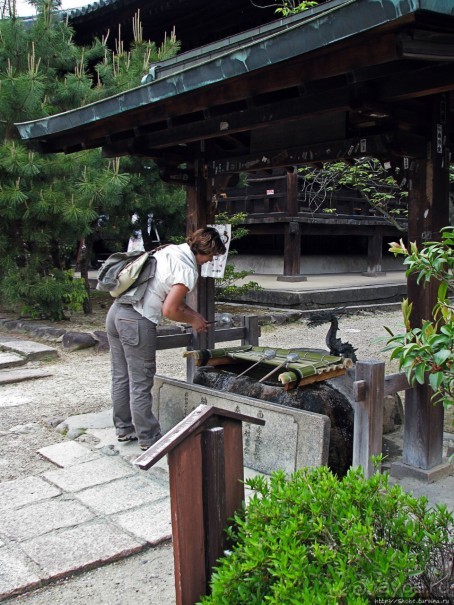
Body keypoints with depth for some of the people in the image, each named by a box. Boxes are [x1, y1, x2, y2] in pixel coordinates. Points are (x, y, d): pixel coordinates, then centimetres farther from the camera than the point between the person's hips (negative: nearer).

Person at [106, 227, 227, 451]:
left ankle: (124, 428, 32)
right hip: (136, 323, -9)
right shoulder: (188, 271, -14)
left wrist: (191, 312, 16)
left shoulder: (169, 250, 12)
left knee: (121, 377, 18)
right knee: (141, 384, 3)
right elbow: (169, 310, -14)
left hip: (116, 311, 9)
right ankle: (148, 438, 15)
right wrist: (193, 320, 2)